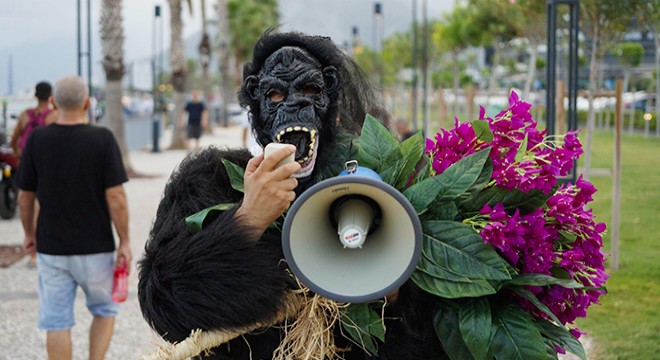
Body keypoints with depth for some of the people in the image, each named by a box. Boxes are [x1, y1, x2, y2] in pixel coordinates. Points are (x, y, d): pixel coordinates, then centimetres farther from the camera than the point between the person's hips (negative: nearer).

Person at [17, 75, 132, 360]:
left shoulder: (36, 140, -5)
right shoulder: (102, 139, -11)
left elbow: (25, 197, 2)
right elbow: (116, 197, -13)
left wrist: (29, 233, 18)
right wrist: (124, 242, -4)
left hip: (51, 248, 1)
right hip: (95, 247, -1)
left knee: (57, 322, 7)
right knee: (104, 310, 19)